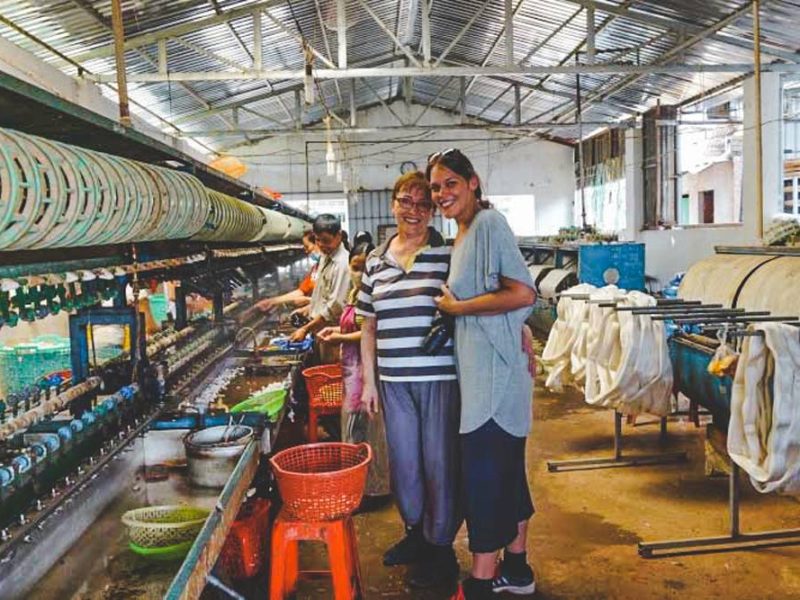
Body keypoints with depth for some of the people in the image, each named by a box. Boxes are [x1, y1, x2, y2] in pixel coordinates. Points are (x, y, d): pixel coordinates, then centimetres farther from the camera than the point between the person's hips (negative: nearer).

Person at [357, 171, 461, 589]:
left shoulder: (449, 254, -4)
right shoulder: (375, 261, 9)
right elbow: (368, 326, 14)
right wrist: (368, 380, 12)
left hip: (440, 377, -4)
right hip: (393, 381, 5)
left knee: (440, 463, 6)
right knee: (403, 461, 16)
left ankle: (441, 548, 24)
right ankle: (415, 532, 38)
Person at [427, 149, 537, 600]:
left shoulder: (489, 222, -12)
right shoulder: (464, 234, 15)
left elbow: (522, 294, -21)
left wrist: (457, 307, -14)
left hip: (495, 368, -10)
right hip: (481, 366, 10)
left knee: (484, 473, -4)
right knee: (507, 468, 16)